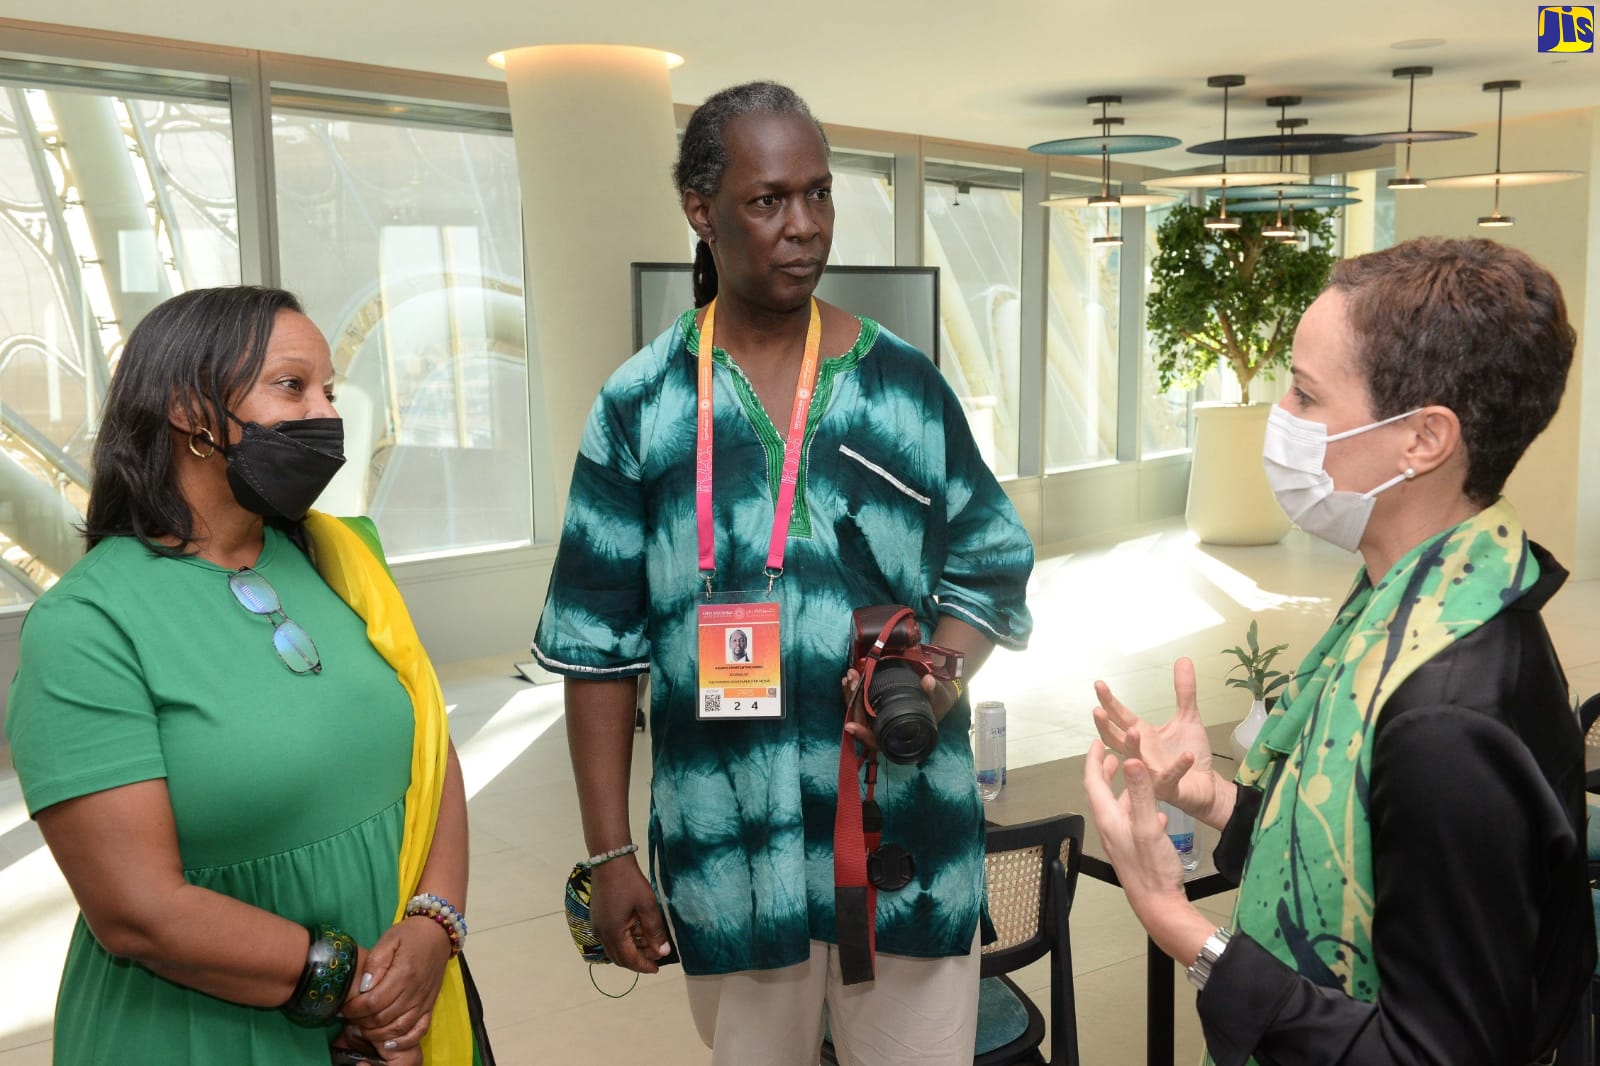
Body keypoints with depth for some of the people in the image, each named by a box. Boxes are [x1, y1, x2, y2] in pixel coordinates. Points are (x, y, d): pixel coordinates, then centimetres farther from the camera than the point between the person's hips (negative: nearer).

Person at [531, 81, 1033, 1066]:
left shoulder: (908, 384, 1)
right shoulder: (641, 404, -2)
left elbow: (991, 565, 7)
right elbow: (600, 644, 0)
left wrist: (942, 681, -14)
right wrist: (611, 855, -1)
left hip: (907, 824, 1)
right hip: (730, 838, 0)